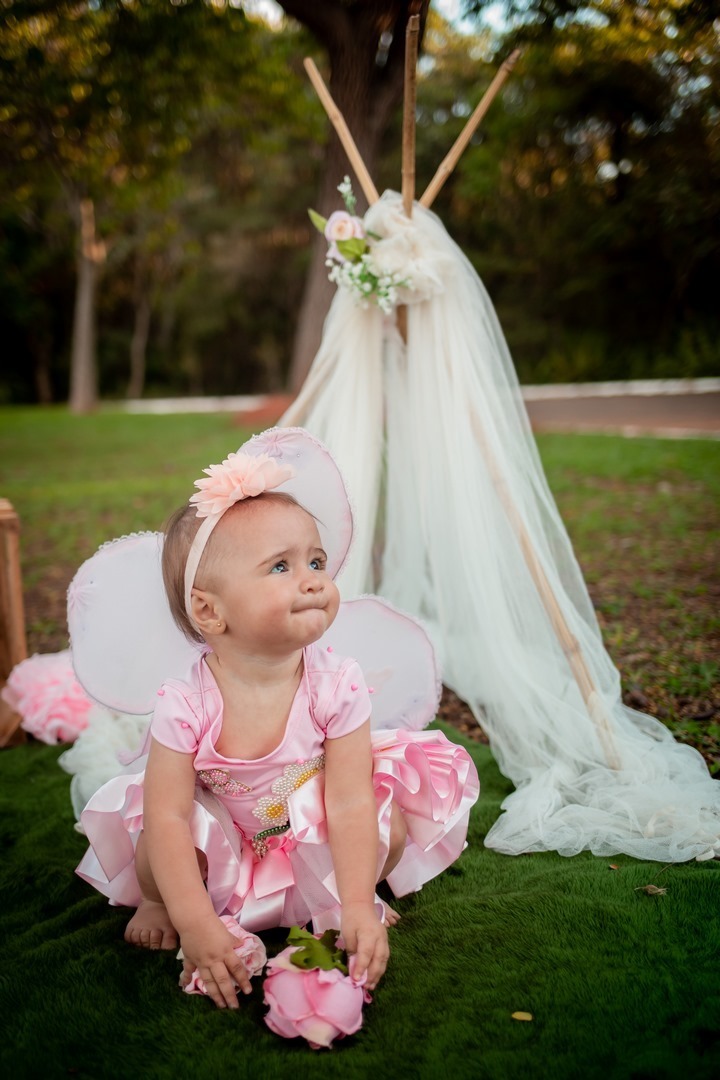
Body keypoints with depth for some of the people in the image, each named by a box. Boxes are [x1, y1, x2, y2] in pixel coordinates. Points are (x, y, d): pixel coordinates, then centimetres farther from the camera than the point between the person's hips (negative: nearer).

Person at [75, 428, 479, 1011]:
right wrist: (197, 925, -33)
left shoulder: (337, 684, -26)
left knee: (389, 827, -22)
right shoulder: (187, 704, -28)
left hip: (315, 848, 1)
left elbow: (349, 804, -25)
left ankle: (336, 898, 12)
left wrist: (358, 907, -32)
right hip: (221, 850, -1)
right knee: (151, 838, -27)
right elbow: (168, 818, -27)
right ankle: (156, 899, 10)